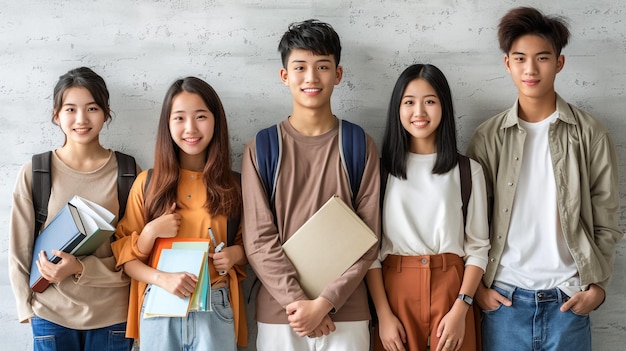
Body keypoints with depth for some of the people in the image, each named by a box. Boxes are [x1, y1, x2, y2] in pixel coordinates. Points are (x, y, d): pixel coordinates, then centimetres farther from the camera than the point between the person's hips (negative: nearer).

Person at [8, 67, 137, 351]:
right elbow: (19, 251, 3)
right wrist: (28, 307, -1)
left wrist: (81, 268, -16)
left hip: (112, 316, 0)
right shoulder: (34, 173, -3)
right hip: (51, 316, 0)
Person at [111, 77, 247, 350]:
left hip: (214, 309, 0)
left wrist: (237, 253, -9)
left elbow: (250, 246, 13)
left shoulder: (233, 185, 3)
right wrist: (162, 278, -16)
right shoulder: (148, 183, 1)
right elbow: (125, 256, 2)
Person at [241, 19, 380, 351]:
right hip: (278, 313, 0)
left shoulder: (360, 147, 1)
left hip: (346, 313, 0)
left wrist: (324, 302, -12)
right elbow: (259, 239, -4)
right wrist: (297, 300, -14)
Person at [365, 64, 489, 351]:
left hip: (450, 289, 0)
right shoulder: (382, 169, 3)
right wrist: (383, 314, -7)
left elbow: (478, 247, 2)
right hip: (395, 289, 0)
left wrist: (460, 309, -9)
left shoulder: (468, 171, 3)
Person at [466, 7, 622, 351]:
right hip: (504, 296, 1)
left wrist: (598, 284, -2)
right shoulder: (488, 136, 2)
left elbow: (605, 221, 3)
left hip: (568, 298, 0)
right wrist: (476, 285, 0)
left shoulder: (590, 134, 0)